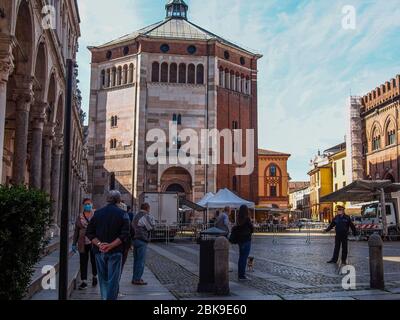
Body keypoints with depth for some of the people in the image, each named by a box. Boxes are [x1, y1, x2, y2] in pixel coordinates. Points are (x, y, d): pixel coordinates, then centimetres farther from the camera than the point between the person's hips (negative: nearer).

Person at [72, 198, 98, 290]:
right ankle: (84, 282, 11)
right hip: (83, 244, 2)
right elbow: (76, 231, 11)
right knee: (83, 262, 3)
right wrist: (74, 243, 7)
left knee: (94, 261, 4)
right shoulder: (79, 217, 7)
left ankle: (94, 276, 30)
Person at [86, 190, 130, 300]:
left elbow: (89, 233, 1)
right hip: (115, 252, -3)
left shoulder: (97, 213, 6)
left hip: (99, 251, 4)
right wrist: (111, 245, -17)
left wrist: (99, 244, -9)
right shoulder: (122, 214, -5)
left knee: (103, 278, 16)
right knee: (113, 279, 0)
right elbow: (124, 234, -15)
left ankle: (104, 297, 24)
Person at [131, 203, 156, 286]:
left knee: (136, 259, 15)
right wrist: (152, 218, 5)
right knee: (141, 260, -5)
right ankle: (137, 279, -4)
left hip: (135, 239, 9)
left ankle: (135, 278, 20)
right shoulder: (145, 216, -12)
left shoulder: (136, 216, 17)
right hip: (142, 241, -9)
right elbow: (151, 227, -6)